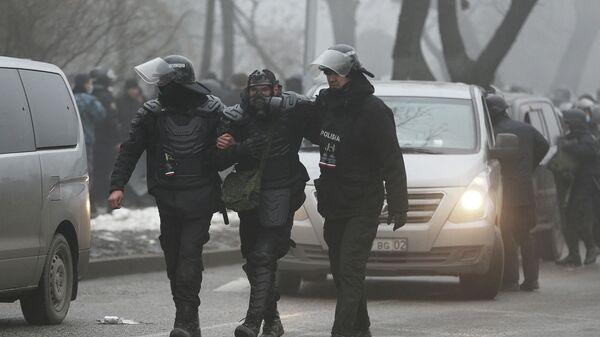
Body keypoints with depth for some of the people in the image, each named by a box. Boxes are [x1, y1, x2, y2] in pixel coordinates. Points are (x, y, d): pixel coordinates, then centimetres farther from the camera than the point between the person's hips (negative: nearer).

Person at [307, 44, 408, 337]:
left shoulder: (373, 110, -15)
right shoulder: (326, 102, 7)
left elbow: (392, 161, -15)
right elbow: (314, 134, 25)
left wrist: (398, 205, -19)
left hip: (362, 206, -8)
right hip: (333, 203, 8)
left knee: (350, 270, -14)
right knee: (340, 271, 14)